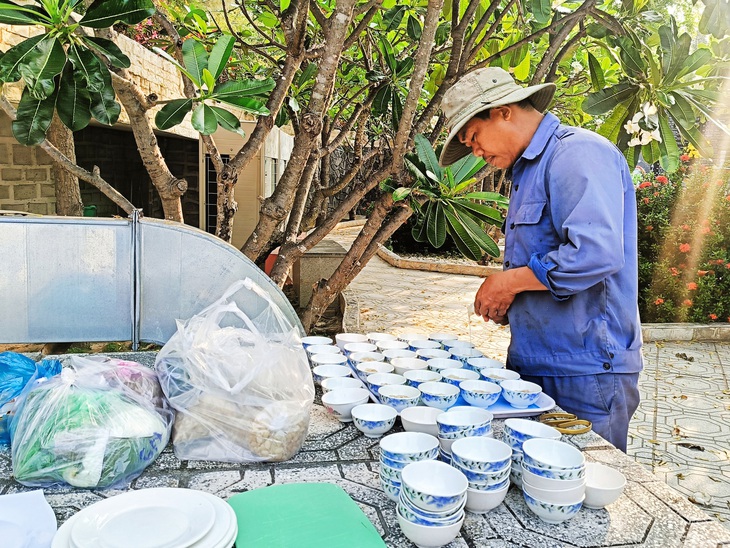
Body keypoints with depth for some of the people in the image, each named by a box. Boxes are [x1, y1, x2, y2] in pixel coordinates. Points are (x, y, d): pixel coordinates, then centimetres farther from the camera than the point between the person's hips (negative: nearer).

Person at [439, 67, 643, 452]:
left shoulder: (579, 153, -14)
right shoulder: (526, 170, 18)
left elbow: (595, 253, -27)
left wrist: (510, 281, -16)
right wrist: (503, 299, 9)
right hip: (534, 365, 9)